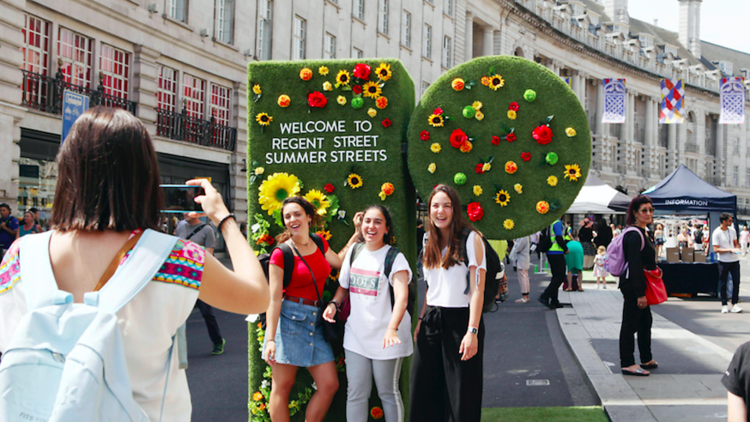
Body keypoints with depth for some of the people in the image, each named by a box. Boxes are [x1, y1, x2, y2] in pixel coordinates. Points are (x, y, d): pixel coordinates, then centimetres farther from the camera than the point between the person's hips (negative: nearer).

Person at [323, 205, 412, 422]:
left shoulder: (394, 257, -10)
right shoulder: (354, 251, 7)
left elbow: (401, 297, -23)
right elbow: (344, 286, 20)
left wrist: (392, 329, -38)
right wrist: (334, 303, -1)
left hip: (385, 338, -5)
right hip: (356, 335, 5)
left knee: (388, 393, 6)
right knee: (355, 393, 8)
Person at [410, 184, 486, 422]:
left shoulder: (470, 239, -8)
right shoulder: (431, 243, 13)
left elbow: (477, 289, -14)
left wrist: (472, 331, -20)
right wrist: (422, 320, 13)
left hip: (459, 321, -6)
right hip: (431, 322, 6)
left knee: (461, 398, 0)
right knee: (424, 394, 9)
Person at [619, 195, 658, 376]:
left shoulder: (641, 233, 13)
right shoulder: (634, 235, -19)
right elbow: (634, 266, -23)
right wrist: (640, 294, -24)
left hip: (639, 284, 11)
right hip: (632, 286, -11)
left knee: (645, 321, 20)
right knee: (630, 324, -4)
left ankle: (646, 359, 32)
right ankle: (627, 364, 1)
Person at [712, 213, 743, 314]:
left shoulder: (732, 230, 8)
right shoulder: (716, 233, -10)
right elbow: (716, 249, -14)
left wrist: (737, 248, -1)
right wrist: (730, 250, -20)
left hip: (735, 260, 5)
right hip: (723, 261, -5)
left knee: (736, 282, 0)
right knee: (723, 283, 2)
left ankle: (734, 304, 7)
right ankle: (724, 305, 11)